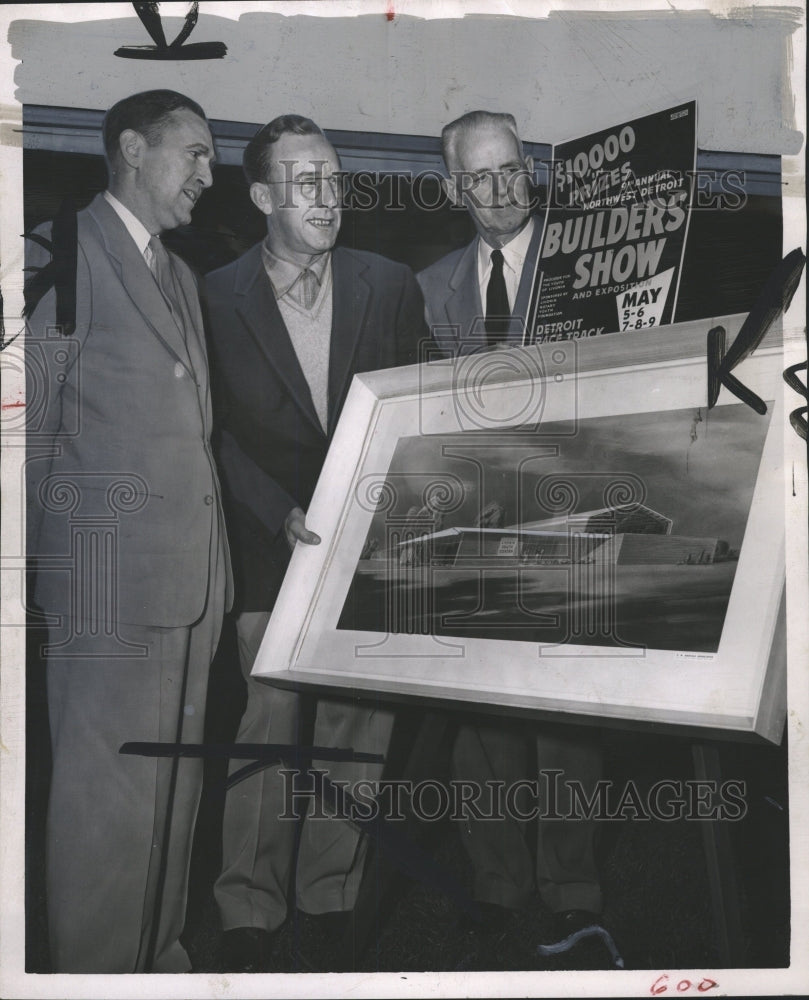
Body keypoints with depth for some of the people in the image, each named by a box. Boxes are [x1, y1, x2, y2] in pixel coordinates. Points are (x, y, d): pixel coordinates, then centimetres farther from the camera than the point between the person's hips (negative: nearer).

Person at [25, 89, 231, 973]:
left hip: (193, 579, 8)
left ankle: (159, 957, 26)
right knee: (108, 797, 1)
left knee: (175, 788, 13)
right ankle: (95, 968, 15)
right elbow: (32, 424, -7)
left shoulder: (180, 274, 19)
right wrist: (48, 555, -3)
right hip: (110, 581, -8)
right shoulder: (60, 255, -7)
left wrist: (209, 556, 11)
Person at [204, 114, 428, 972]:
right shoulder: (219, 297, 1)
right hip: (271, 537, -1)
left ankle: (331, 902, 16)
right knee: (270, 714, -6)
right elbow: (223, 432, -1)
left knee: (361, 716, 2)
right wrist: (283, 514, -14)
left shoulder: (391, 287, 5)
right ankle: (249, 917, 6)